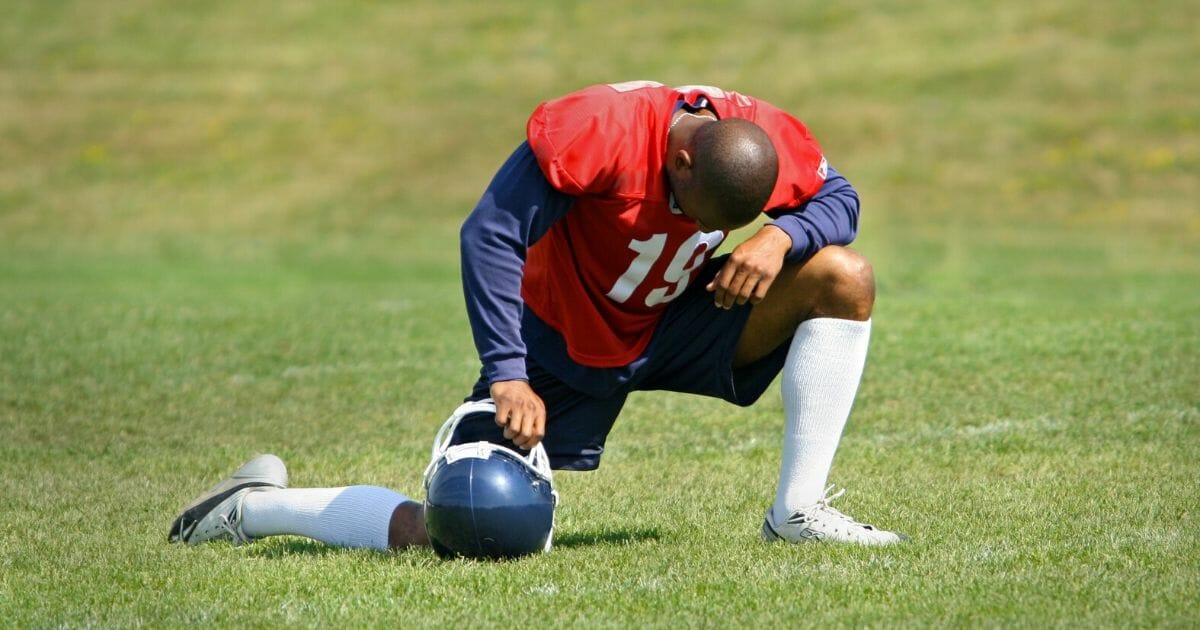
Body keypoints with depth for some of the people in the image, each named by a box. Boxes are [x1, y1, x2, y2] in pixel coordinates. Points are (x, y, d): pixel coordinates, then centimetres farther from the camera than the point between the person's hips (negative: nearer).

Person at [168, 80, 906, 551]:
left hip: (672, 329, 5)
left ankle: (799, 513, -10)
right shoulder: (596, 128, -33)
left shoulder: (766, 139, -19)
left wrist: (780, 237, -26)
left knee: (844, 277, -13)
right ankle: (257, 506, 9)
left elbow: (837, 199, -2)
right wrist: (508, 376, -36)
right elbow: (490, 237, -31)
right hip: (565, 348, -5)